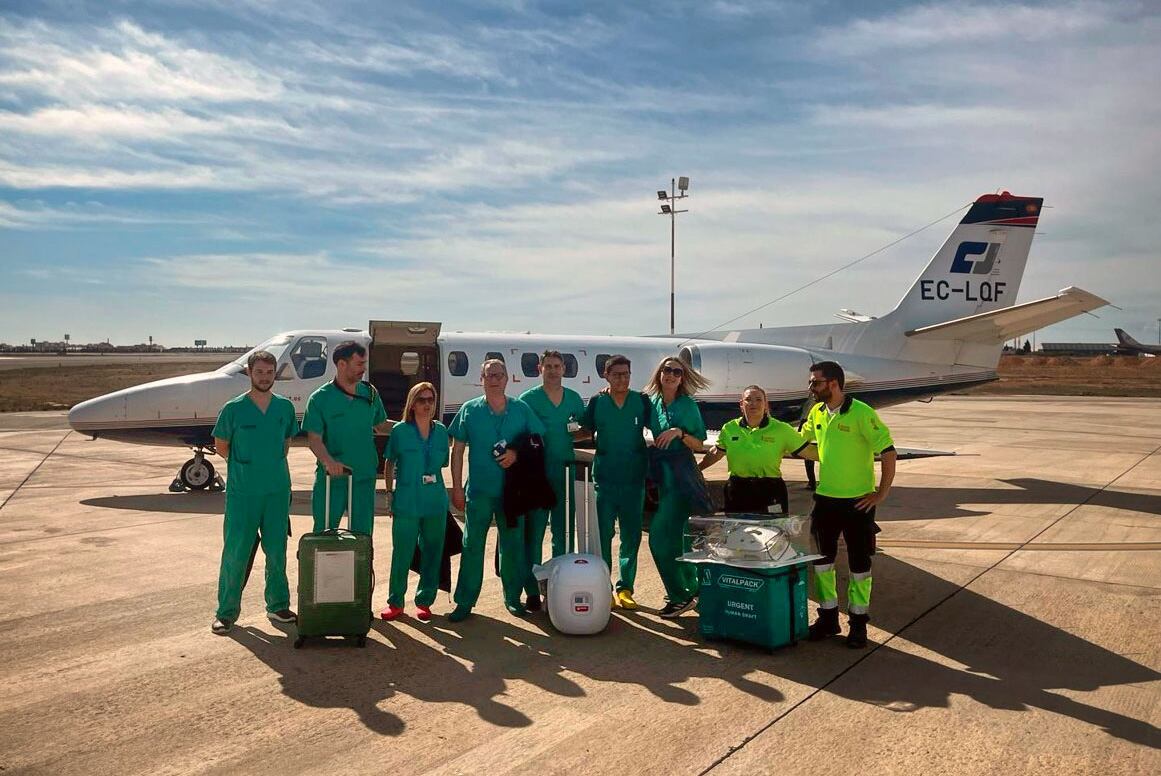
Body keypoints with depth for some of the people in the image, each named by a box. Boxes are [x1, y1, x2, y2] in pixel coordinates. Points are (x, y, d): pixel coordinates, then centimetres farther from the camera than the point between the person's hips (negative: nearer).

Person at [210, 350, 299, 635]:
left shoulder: (285, 407, 4)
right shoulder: (234, 408, -5)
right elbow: (221, 446, 5)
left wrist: (273, 464, 9)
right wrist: (246, 465, 7)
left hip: (277, 490, 3)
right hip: (242, 492, -3)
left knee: (277, 551, 10)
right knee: (235, 552, 0)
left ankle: (278, 606, 23)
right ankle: (226, 611, 12)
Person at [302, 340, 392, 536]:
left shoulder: (370, 393, 5)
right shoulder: (320, 398, -7)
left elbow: (380, 425, 16)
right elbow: (314, 438, -12)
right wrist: (328, 461, -30)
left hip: (364, 477, 3)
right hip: (331, 478, -3)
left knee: (362, 533, 12)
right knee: (324, 532, 6)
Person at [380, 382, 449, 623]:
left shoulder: (441, 431, 6)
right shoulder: (400, 430, -3)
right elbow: (390, 464, 4)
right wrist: (389, 494, 2)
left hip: (436, 503, 3)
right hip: (406, 503, -3)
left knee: (432, 553, 8)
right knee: (402, 554, 1)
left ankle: (424, 601, 22)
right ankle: (395, 602, 15)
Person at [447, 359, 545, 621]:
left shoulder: (521, 409, 4)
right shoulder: (470, 410, 2)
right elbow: (457, 450, 3)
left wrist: (517, 453, -11)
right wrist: (457, 487, -2)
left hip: (512, 489, 1)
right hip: (478, 489, -1)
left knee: (513, 544, 9)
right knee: (473, 545, 2)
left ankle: (513, 597, 23)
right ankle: (465, 601, 10)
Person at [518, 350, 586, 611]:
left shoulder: (575, 399, 11)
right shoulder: (528, 399, -2)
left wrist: (578, 432, 0)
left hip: (565, 472, 4)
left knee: (564, 533, 10)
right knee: (533, 533, -1)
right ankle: (532, 591, 6)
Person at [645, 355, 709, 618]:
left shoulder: (688, 405, -6)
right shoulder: (652, 402, 7)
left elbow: (699, 445, -4)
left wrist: (680, 433, -20)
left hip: (682, 475, -6)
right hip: (662, 474, 6)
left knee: (659, 534, -11)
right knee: (674, 534, 14)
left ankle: (680, 596, 0)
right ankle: (690, 588, 29)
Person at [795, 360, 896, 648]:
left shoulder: (862, 413, -15)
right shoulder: (817, 413, 4)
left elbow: (888, 452, -15)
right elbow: (801, 444, 22)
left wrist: (881, 493, -13)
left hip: (858, 502, -6)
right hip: (825, 498, 6)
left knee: (859, 562, 5)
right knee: (822, 558, 11)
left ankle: (858, 622, 18)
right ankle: (828, 617, 25)